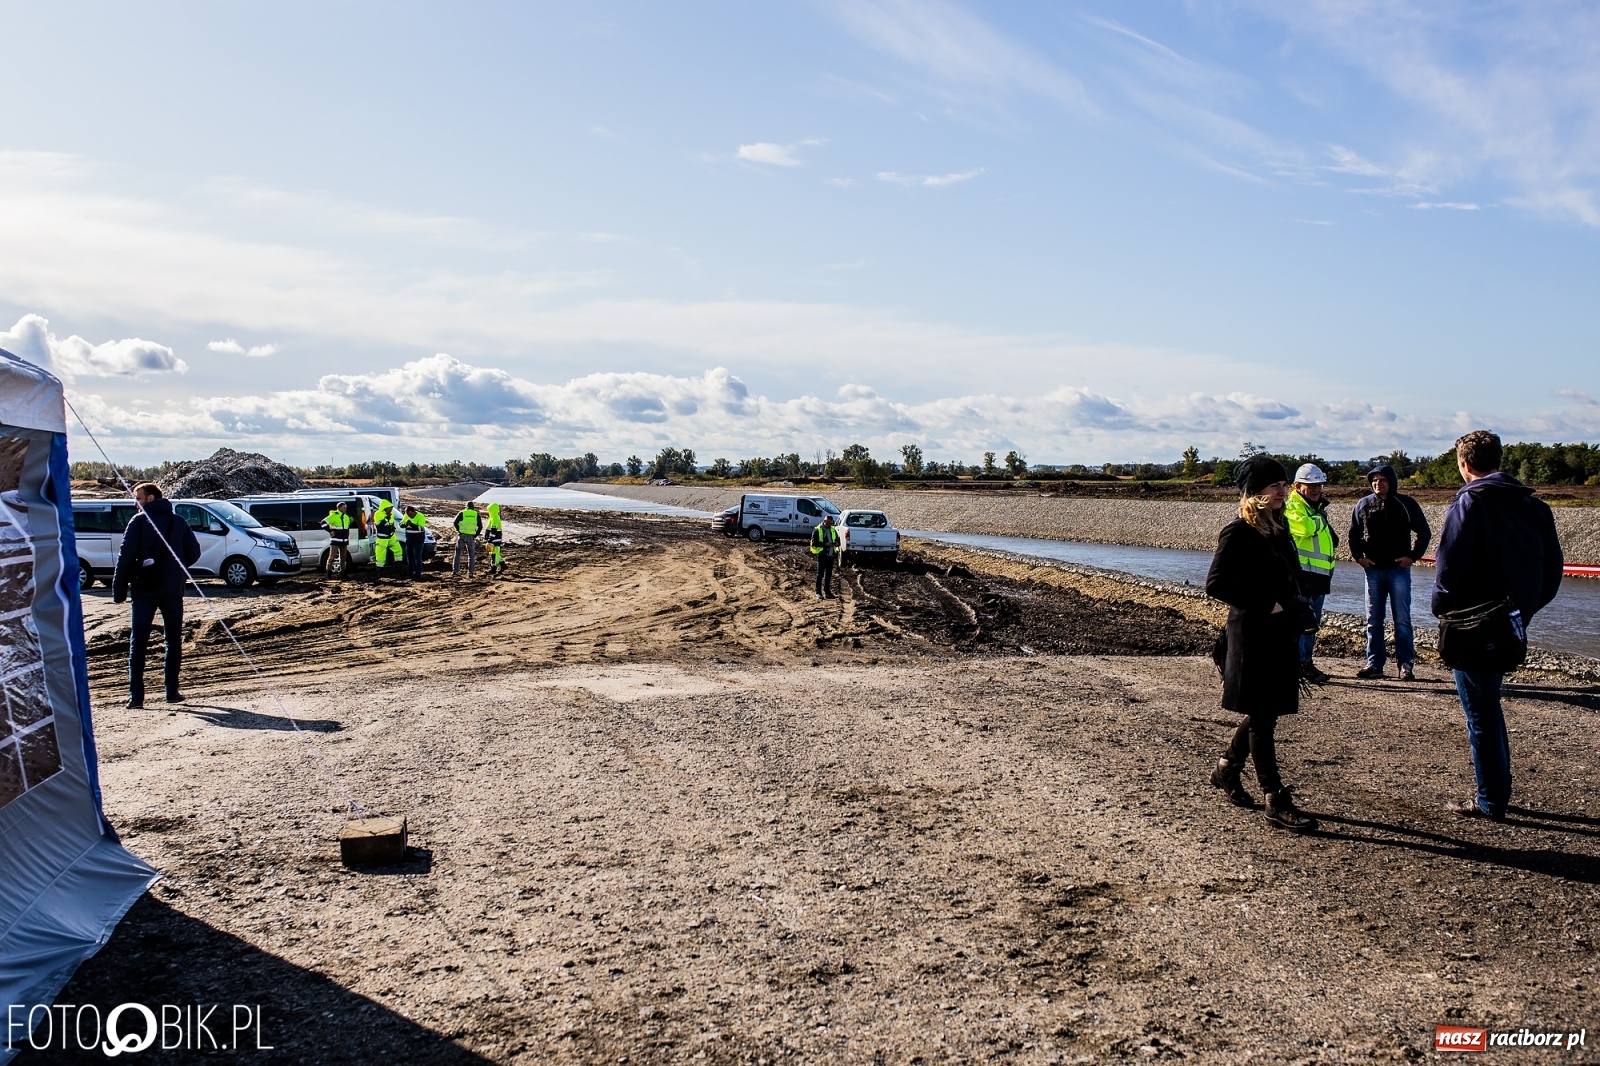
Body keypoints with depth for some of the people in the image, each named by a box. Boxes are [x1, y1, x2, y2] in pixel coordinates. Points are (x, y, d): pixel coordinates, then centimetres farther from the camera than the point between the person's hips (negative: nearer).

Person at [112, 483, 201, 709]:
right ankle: (172, 691, 9)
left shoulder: (139, 521, -4)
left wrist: (119, 589, -5)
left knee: (138, 643, 3)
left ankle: (136, 696, -2)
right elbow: (194, 552, 6)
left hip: (144, 590, -3)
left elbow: (126, 556, -9)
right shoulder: (178, 521, 8)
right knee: (174, 641, 12)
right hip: (172, 590, 3)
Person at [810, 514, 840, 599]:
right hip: (822, 555, -5)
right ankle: (818, 592, 2)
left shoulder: (833, 530, 14)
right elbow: (814, 543, -10)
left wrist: (836, 543, -4)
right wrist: (825, 544, -21)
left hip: (831, 555, 6)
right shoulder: (817, 530, -4)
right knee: (820, 574, -2)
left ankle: (827, 591, 18)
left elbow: (838, 540, 21)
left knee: (829, 574, 10)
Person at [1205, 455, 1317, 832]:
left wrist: (1297, 616, 10)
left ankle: (1226, 768, 36)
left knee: (1264, 712, 16)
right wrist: (1266, 606, -18)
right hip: (1252, 636, -8)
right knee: (1262, 717, -2)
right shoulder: (1238, 533, -13)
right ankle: (1277, 802, 3)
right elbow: (1215, 585, -18)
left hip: (1281, 635, 8)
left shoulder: (1278, 528, 11)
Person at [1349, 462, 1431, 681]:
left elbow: (1424, 532, 6)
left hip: (1399, 569, -3)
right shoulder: (1363, 504, 5)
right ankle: (1374, 664, 11)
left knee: (1402, 620, -2)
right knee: (1373, 620, 6)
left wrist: (1413, 556, -2)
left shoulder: (1406, 504, -1)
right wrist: (1358, 556, 4)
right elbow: (1354, 533, 16)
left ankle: (1405, 665, 1)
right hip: (1373, 569, 3)